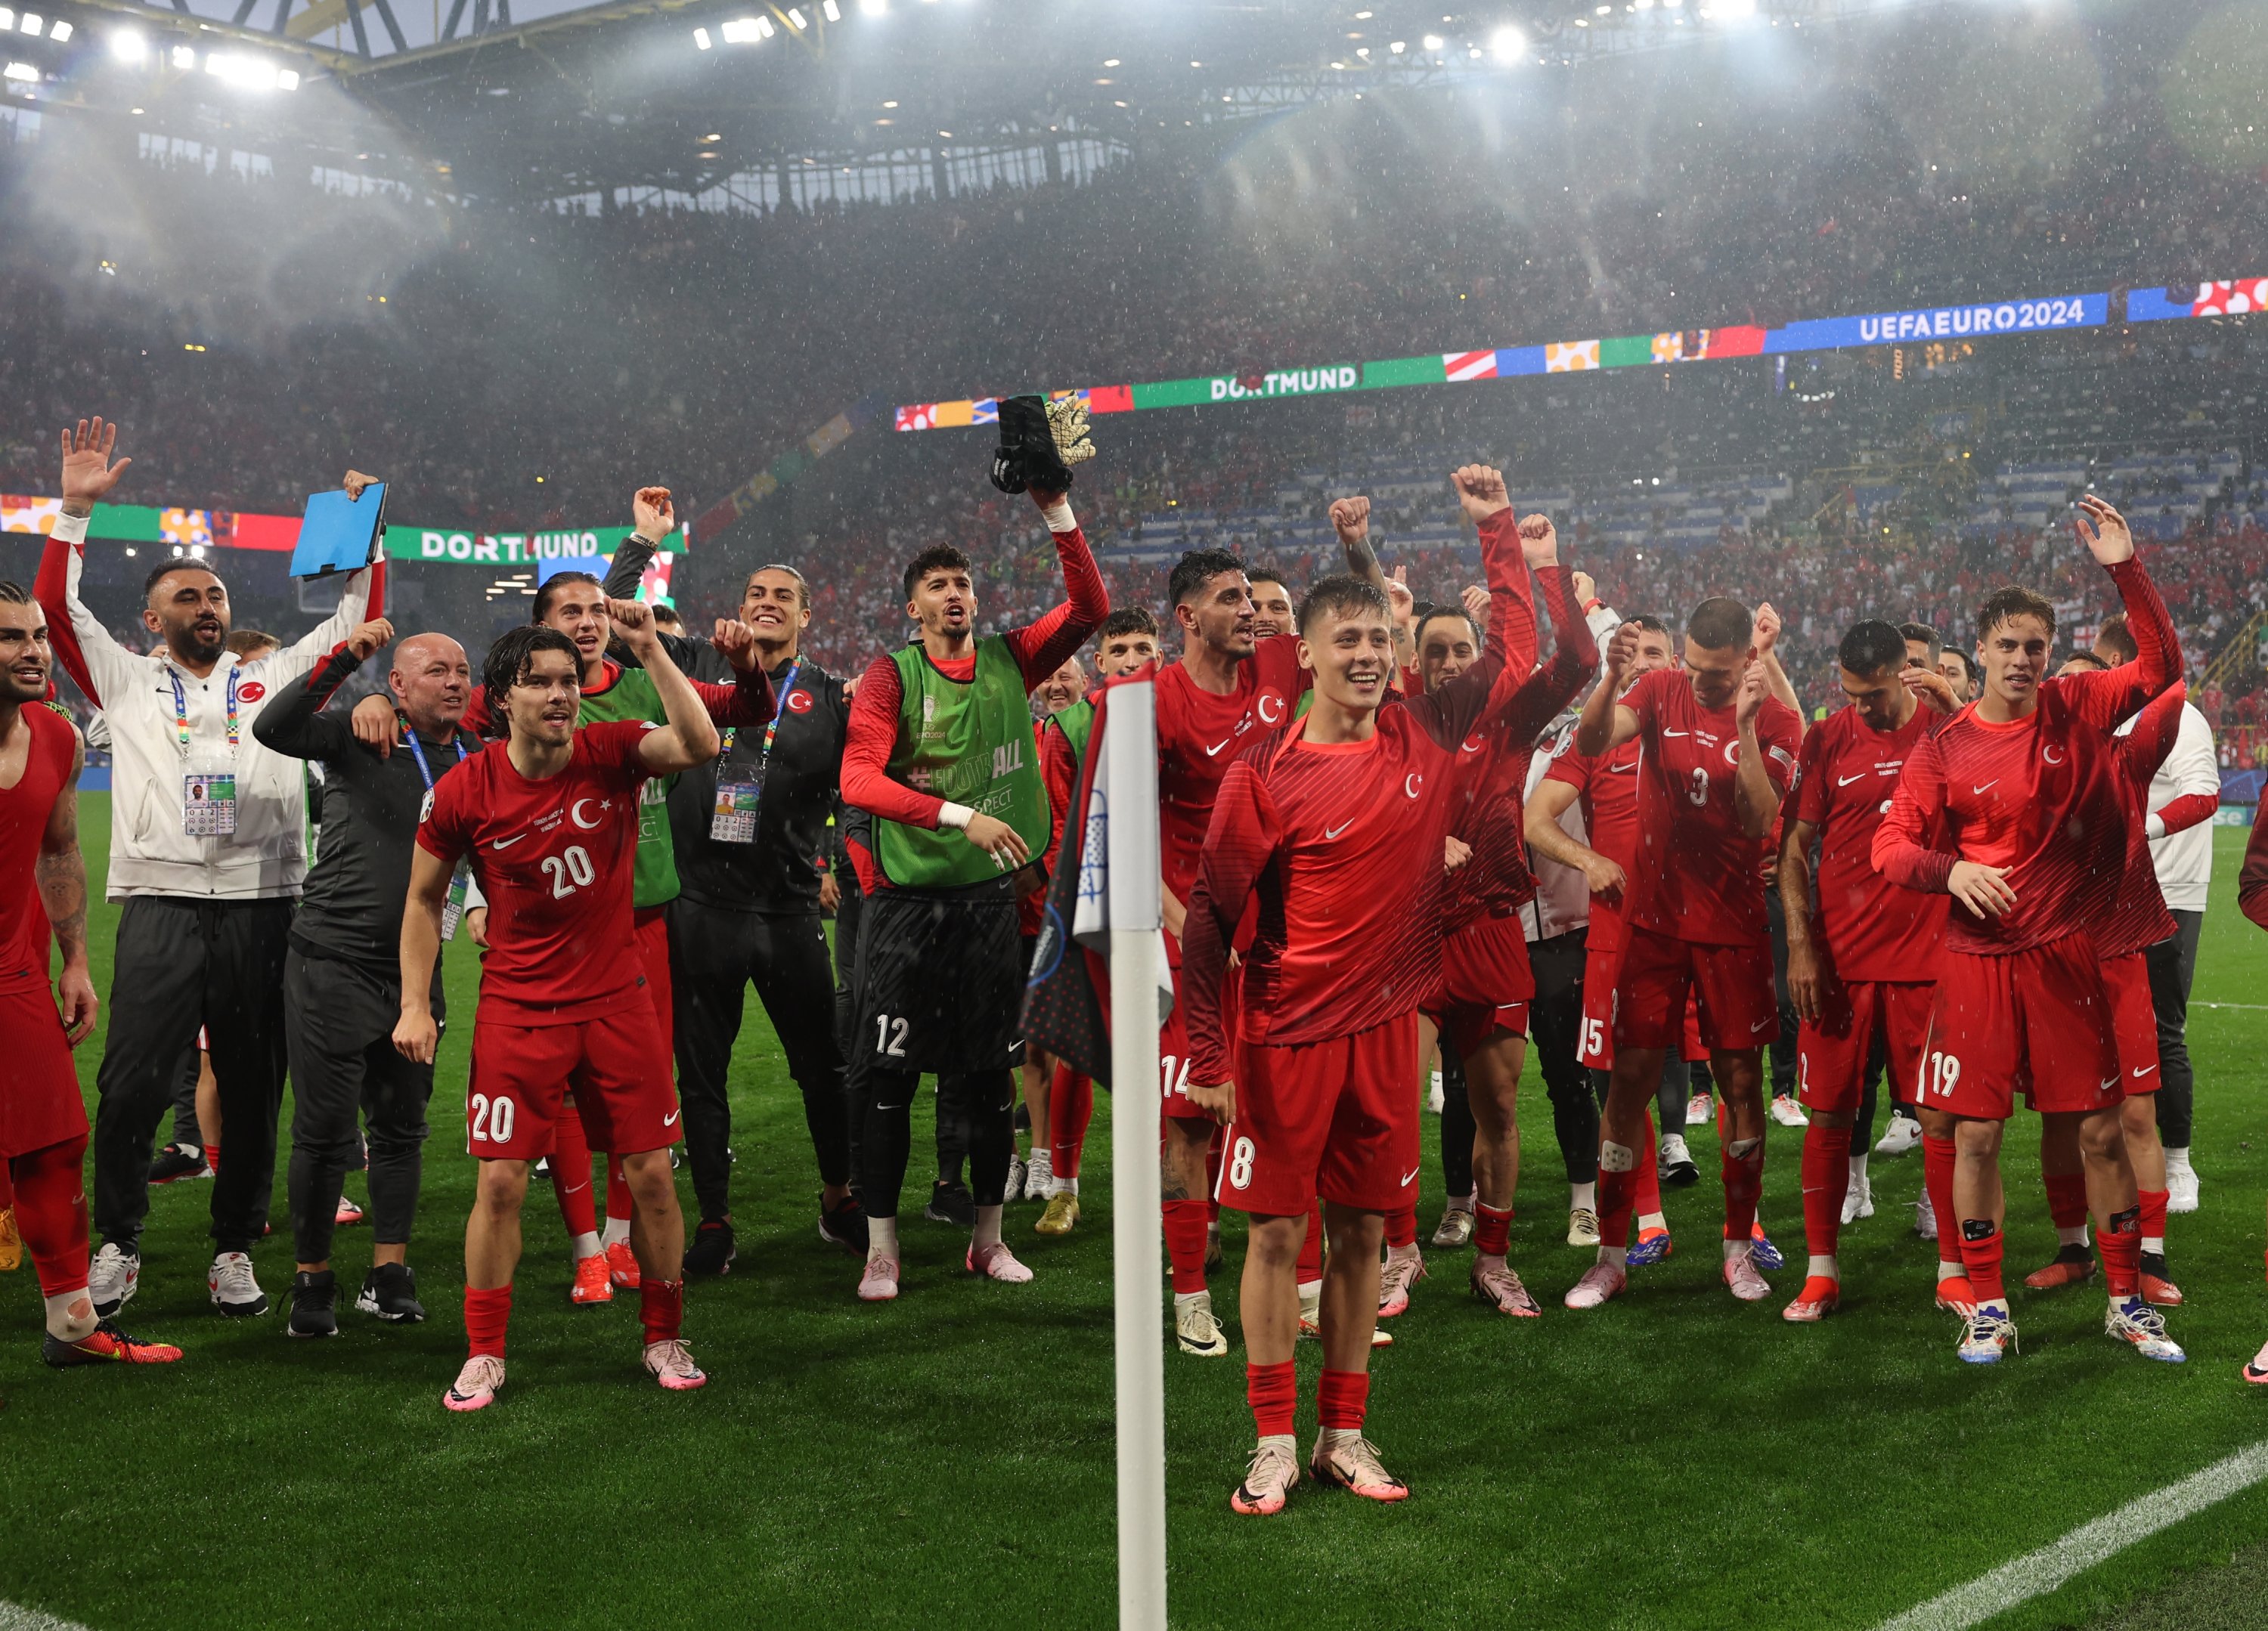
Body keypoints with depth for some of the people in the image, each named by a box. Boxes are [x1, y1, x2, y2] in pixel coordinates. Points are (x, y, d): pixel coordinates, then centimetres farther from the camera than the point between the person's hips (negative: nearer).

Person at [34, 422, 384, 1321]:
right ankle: (117, 1244, 11)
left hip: (263, 908, 2)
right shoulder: (127, 681, 15)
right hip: (161, 906, -1)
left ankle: (235, 1248, 17)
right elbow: (58, 609, 7)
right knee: (131, 1085, -6)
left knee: (254, 1090, 5)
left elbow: (357, 621, 19)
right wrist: (77, 511, 2)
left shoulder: (274, 680, 18)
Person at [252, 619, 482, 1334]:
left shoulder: (479, 759, 6)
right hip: (333, 961, -4)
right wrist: (344, 658, -28)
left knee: (402, 1127, 11)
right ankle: (312, 1282, 12)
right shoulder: (360, 735, -7)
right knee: (325, 1128, 0)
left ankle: (388, 1276, 21)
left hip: (414, 970, 5)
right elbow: (272, 729, -22)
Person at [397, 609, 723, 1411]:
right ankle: (483, 1356, 13)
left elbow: (698, 744, -27)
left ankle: (664, 1338, 21)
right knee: (500, 1181, -3)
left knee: (651, 1173, 3)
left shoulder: (612, 752, -7)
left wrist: (649, 650, -29)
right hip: (518, 1008, -1)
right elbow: (424, 899, 5)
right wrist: (415, 1004, -1)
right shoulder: (466, 790, -7)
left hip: (617, 999, 1)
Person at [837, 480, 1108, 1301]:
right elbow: (858, 781, -18)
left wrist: (1057, 512, -13)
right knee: (888, 1077, 0)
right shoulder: (890, 677, -5)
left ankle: (989, 1236, 23)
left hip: (989, 895, 3)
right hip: (907, 896, -3)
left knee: (991, 1074, 10)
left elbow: (1090, 606, -3)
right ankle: (881, 1248, 10)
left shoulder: (1009, 661, 7)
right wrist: (961, 816, -26)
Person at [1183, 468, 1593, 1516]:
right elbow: (1210, 917, -6)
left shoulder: (1431, 735, 0)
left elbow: (1565, 670, 5)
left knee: (1363, 1231, 10)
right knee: (1275, 1232, 3)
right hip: (1285, 1033, -3)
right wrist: (1208, 1058, -8)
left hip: (1385, 1025, 4)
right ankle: (1274, 1445, 15)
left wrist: (1508, 540, 1)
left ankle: (1344, 1439, 22)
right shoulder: (1265, 774, -11)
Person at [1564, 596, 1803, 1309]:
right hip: (1655, 919, 1)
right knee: (1630, 1075, -1)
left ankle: (1739, 1249, 20)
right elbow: (1591, 741, -16)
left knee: (1741, 1079, 5)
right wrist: (1612, 675, -32)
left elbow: (1759, 821, -17)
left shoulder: (1774, 720, -4)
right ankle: (1611, 1256, 6)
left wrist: (1744, 725, -24)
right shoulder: (1661, 691, 1)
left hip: (1734, 927, -1)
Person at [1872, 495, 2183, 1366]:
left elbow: (2160, 665, -3)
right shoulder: (1945, 748, -2)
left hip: (2065, 955, 1)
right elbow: (1891, 844, 0)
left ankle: (2127, 1301, 19)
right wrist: (1950, 869, -20)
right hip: (1977, 959, -1)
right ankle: (1986, 1306, 15)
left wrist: (2126, 569, -12)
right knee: (1976, 1133, 1)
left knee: (2101, 1129, 5)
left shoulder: (2077, 710, 2)